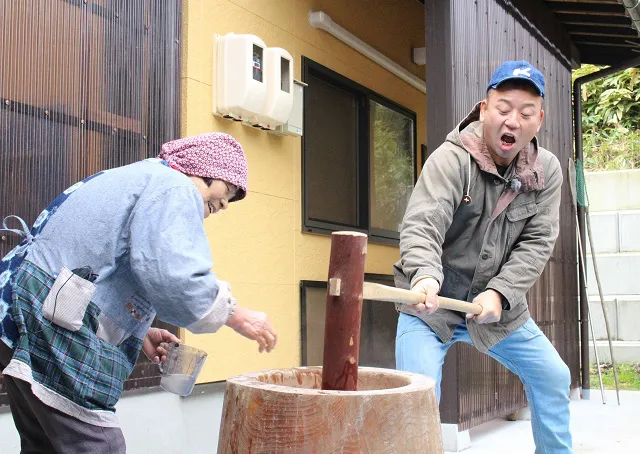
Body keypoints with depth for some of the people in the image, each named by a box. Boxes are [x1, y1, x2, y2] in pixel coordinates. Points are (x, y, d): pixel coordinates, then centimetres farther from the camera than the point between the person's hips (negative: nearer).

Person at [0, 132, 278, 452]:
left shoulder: (132, 178, 26)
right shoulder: (175, 188, -7)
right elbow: (169, 273, -24)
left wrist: (139, 334, 18)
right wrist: (236, 316, -11)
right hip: (53, 333, -11)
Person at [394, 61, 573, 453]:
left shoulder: (547, 170, -5)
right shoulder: (452, 159, -20)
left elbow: (537, 243, -8)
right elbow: (421, 226, -32)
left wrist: (499, 292, -22)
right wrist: (425, 277, -52)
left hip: (498, 305, 5)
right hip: (432, 303, -5)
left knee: (554, 378, 12)